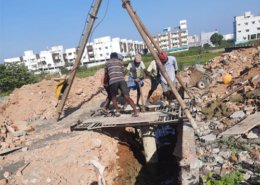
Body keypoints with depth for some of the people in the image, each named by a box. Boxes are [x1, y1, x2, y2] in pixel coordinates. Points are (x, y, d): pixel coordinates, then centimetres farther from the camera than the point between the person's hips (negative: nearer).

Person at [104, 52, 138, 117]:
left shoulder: (107, 63, 21)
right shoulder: (120, 61, 23)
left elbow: (106, 73, 28)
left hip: (112, 81, -1)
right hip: (121, 80, 1)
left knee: (113, 96, 21)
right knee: (127, 96, -3)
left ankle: (117, 111, 12)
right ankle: (135, 111, -11)